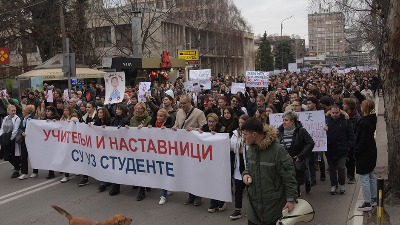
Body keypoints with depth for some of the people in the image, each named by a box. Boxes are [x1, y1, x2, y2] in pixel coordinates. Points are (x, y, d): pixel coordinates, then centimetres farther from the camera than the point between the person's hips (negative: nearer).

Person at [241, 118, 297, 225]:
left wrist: (291, 199, -14)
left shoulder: (278, 150, -18)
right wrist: (245, 174, -2)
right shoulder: (251, 149, 4)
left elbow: (289, 176, -14)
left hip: (274, 204, -6)